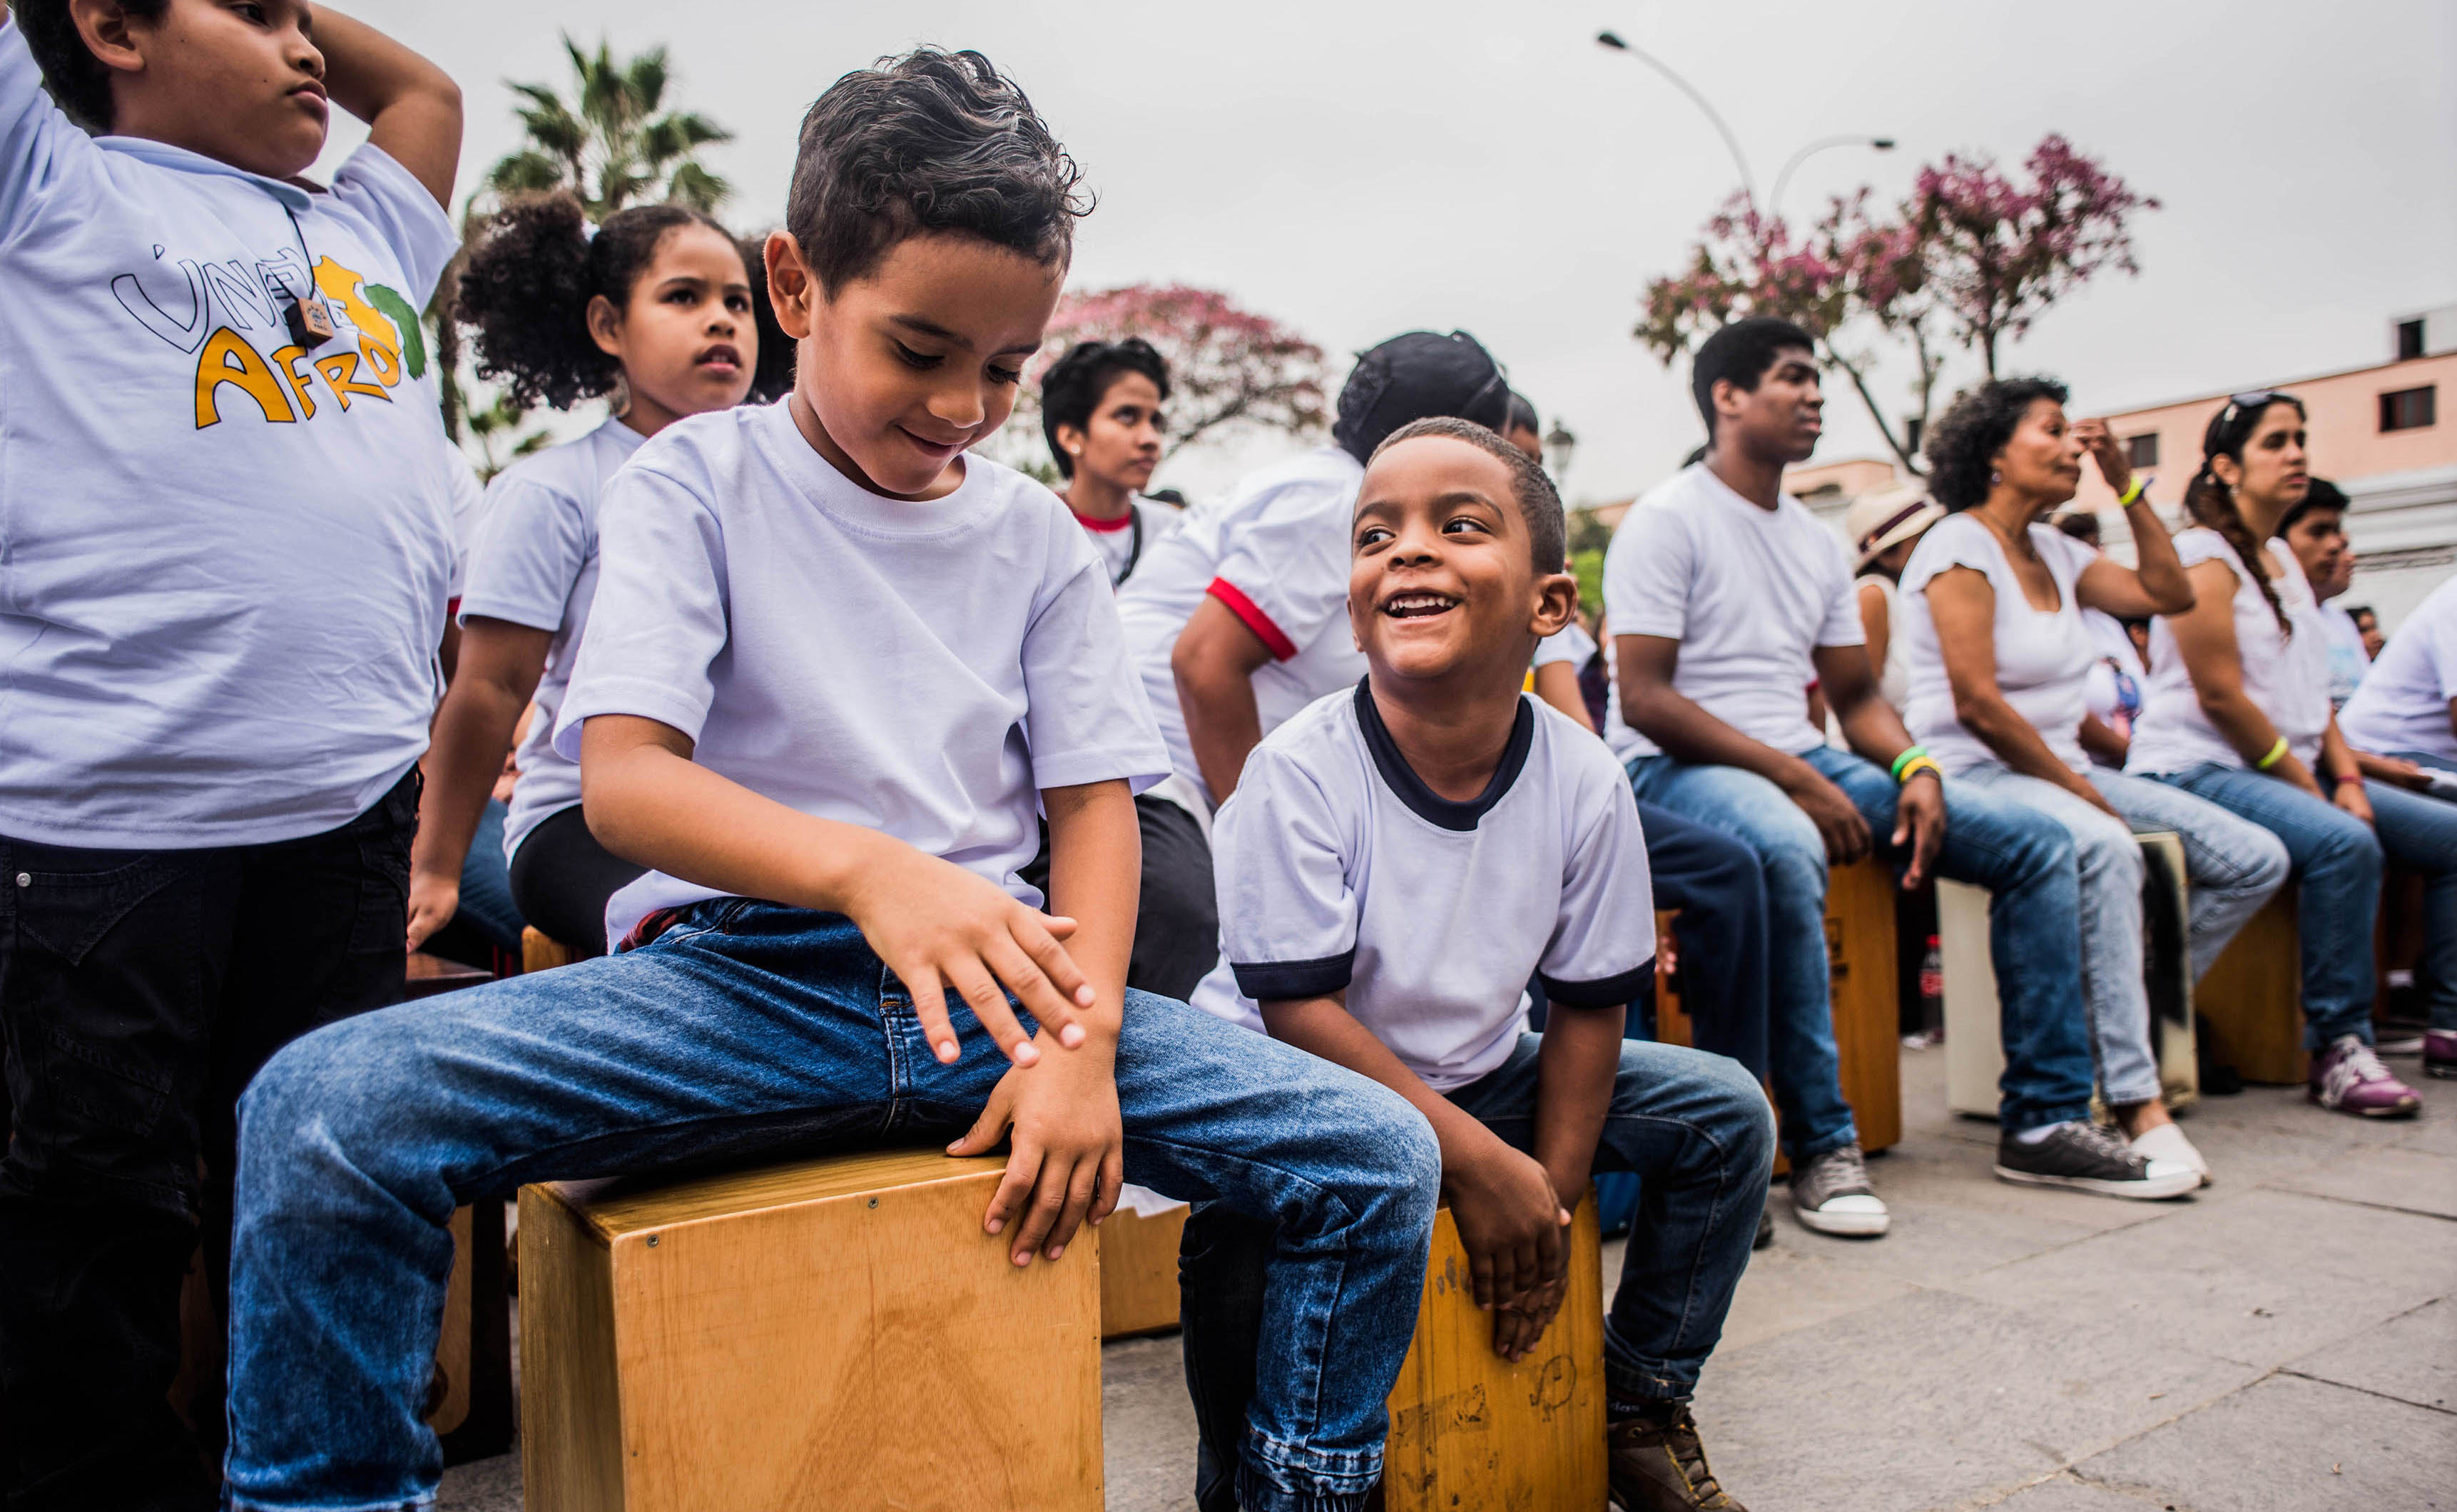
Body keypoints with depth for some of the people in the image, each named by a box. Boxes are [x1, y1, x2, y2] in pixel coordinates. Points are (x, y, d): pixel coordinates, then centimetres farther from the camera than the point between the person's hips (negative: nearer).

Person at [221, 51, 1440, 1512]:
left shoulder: (1039, 536, 11)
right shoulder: (696, 484, 2)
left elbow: (1094, 802, 7)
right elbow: (625, 779, -11)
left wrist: (1080, 1043, -11)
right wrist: (867, 870, -31)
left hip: (985, 976, 3)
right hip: (740, 969, -2)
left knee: (1382, 1159, -11)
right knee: (322, 1109, -27)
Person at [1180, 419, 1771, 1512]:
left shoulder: (1584, 783, -12)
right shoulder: (1300, 772, -24)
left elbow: (1588, 1003, -3)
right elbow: (1299, 1009, -23)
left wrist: (1550, 1195, -8)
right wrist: (1478, 1165, -23)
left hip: (1477, 1073, 5)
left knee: (1725, 1111, 0)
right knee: (1250, 1214, -35)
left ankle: (1640, 1407, 20)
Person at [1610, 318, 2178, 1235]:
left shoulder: (1817, 541, 19)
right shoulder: (1667, 521, -6)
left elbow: (1855, 695, 19)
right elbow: (1643, 697, -16)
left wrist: (1916, 768, -4)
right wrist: (1796, 780, -19)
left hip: (1806, 761, 8)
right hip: (1677, 770, -8)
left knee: (2037, 841, -1)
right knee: (1785, 847, -42)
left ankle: (2044, 1120, 4)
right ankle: (1821, 1144, -29)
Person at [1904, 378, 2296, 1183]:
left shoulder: (2056, 552, 16)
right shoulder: (1960, 548, -10)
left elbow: (2170, 594, 16)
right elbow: (1977, 706, -18)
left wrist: (2126, 485, 12)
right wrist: (2084, 794, -15)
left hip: (2061, 769, 9)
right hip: (1976, 778, -9)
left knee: (2256, 860, -2)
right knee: (2106, 852, -38)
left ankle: (2129, 1012, 1)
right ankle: (2136, 1101, -34)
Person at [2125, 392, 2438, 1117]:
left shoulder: (2282, 559, 19)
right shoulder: (2204, 556, -10)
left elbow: (2310, 689, 17)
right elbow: (2220, 697, -16)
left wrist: (2346, 776, 3)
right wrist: (2311, 787, -12)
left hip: (2291, 770, 10)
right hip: (2197, 770, -10)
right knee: (2344, 843, -31)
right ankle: (2337, 1048, -22)